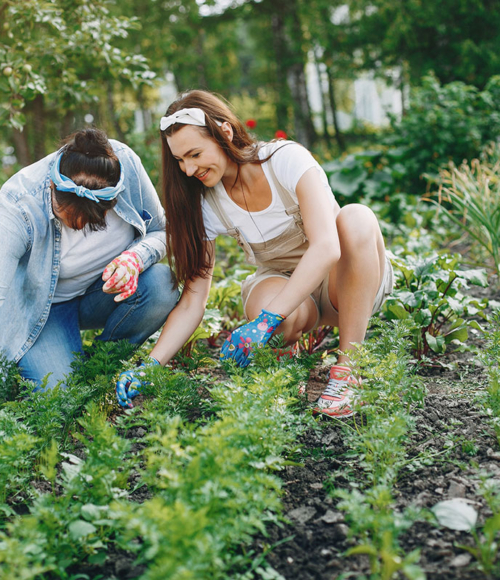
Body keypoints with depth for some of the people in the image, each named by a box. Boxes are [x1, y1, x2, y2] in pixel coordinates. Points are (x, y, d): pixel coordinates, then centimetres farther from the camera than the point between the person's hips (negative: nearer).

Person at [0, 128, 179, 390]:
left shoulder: (126, 164, -23)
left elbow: (160, 231, -7)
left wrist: (136, 258, -31)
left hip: (105, 293, 4)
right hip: (41, 308, -3)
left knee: (162, 284, -28)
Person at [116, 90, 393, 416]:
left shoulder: (287, 160, -22)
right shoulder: (208, 204, -10)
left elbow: (326, 247, -34)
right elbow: (192, 302, -11)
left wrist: (265, 321, -42)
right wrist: (150, 365, -24)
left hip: (358, 281, -1)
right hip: (283, 285, 1)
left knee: (356, 217, -36)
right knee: (274, 310, -38)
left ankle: (349, 367, -26)